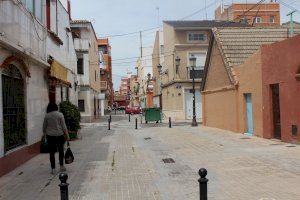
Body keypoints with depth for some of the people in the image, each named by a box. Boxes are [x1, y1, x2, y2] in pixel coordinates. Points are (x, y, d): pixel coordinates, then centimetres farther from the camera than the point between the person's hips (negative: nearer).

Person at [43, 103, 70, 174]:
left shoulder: (46, 116, 1)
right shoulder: (60, 114, -4)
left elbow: (44, 128, 6)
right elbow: (64, 127, -6)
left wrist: (45, 134, 21)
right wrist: (67, 135, -1)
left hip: (50, 136, 1)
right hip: (59, 135, -1)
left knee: (52, 152, 5)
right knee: (61, 150, 13)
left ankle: (53, 169, 6)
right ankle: (61, 166, 18)